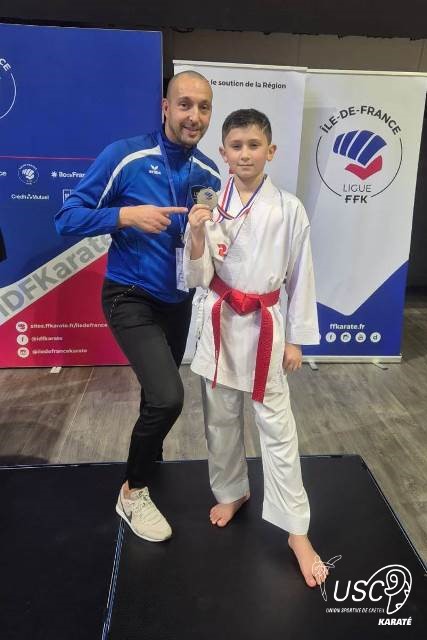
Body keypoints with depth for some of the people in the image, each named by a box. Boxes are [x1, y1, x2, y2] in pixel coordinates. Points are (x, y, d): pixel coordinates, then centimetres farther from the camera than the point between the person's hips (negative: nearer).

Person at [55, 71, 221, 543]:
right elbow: (68, 218, -14)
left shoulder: (210, 174, 0)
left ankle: (149, 461, 52)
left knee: (158, 393, 22)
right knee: (167, 397, -19)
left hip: (179, 301, 6)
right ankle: (133, 492, 9)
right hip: (131, 297, -5)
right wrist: (127, 214, -27)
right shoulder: (124, 157, -14)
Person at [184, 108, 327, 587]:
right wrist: (196, 234, -21)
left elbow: (300, 277, -1)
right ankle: (231, 491, 41)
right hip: (220, 324, 2)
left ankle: (297, 532, 17)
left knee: (277, 427, 2)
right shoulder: (208, 204, -3)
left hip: (265, 327, -2)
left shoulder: (289, 209, -6)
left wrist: (296, 339, 0)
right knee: (220, 419, 15)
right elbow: (197, 279, -4)